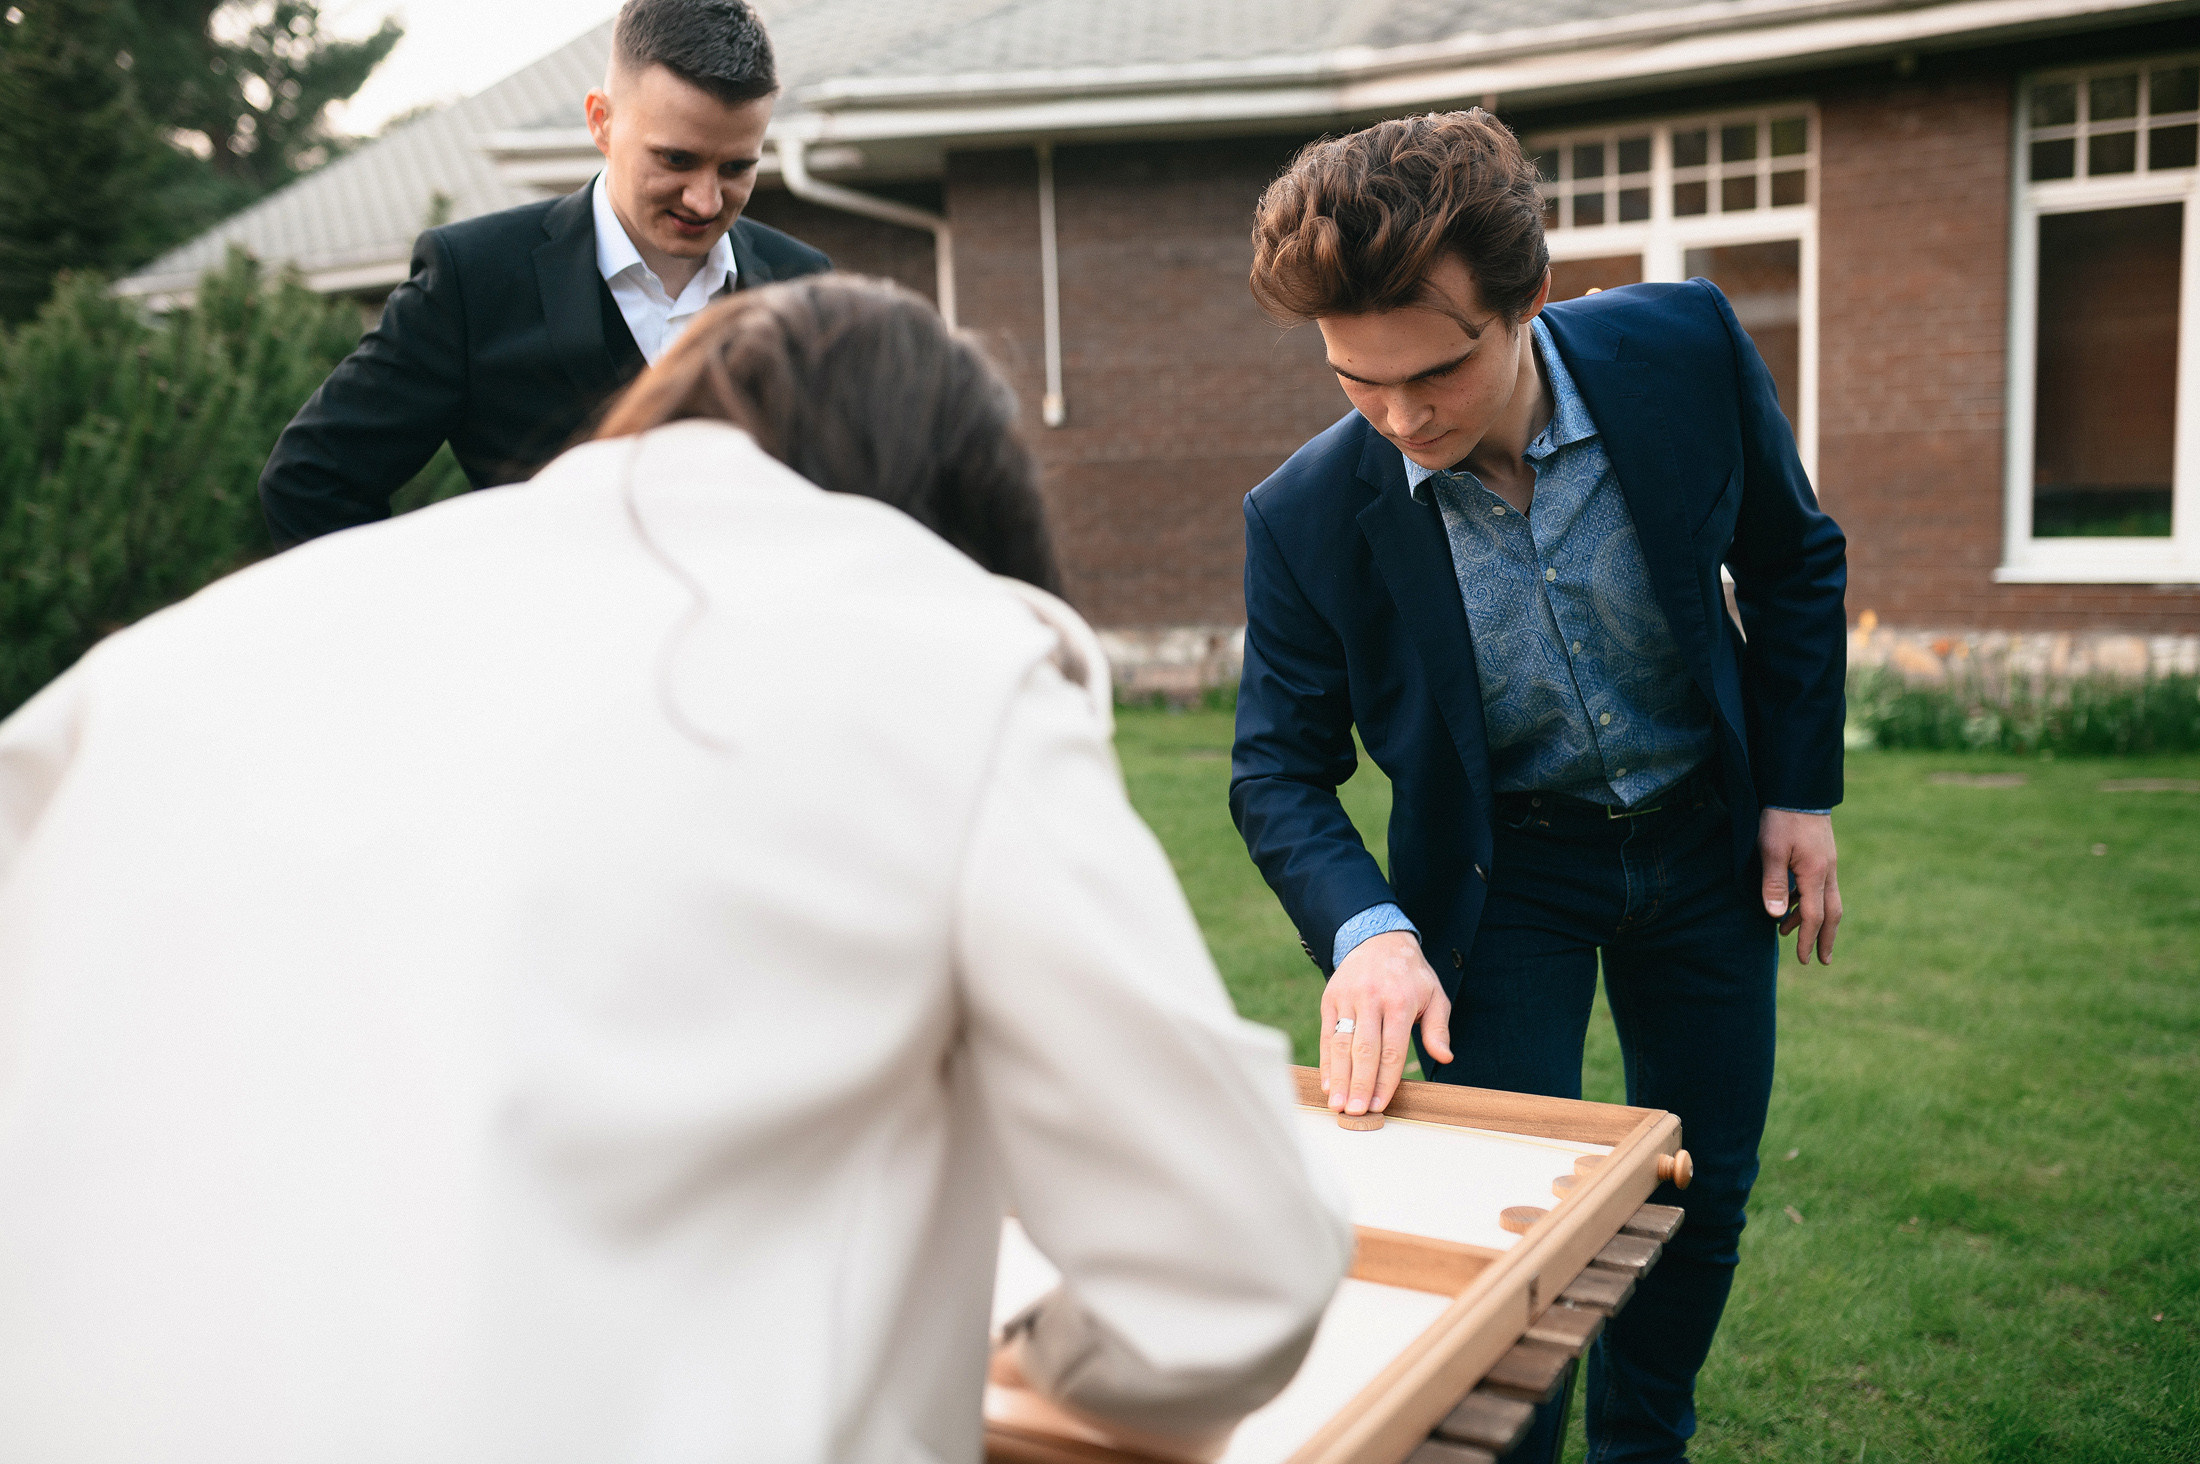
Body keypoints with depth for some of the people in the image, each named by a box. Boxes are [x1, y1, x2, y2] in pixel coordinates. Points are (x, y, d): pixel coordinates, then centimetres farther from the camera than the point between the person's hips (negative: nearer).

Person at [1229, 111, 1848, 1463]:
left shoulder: (1685, 346, -21)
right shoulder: (1306, 515, -25)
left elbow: (1795, 561, -3)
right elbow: (1280, 769, -13)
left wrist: (1801, 791, -3)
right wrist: (1365, 930, -31)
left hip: (1706, 836, 3)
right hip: (1501, 868, -2)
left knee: (1706, 1192, 14)